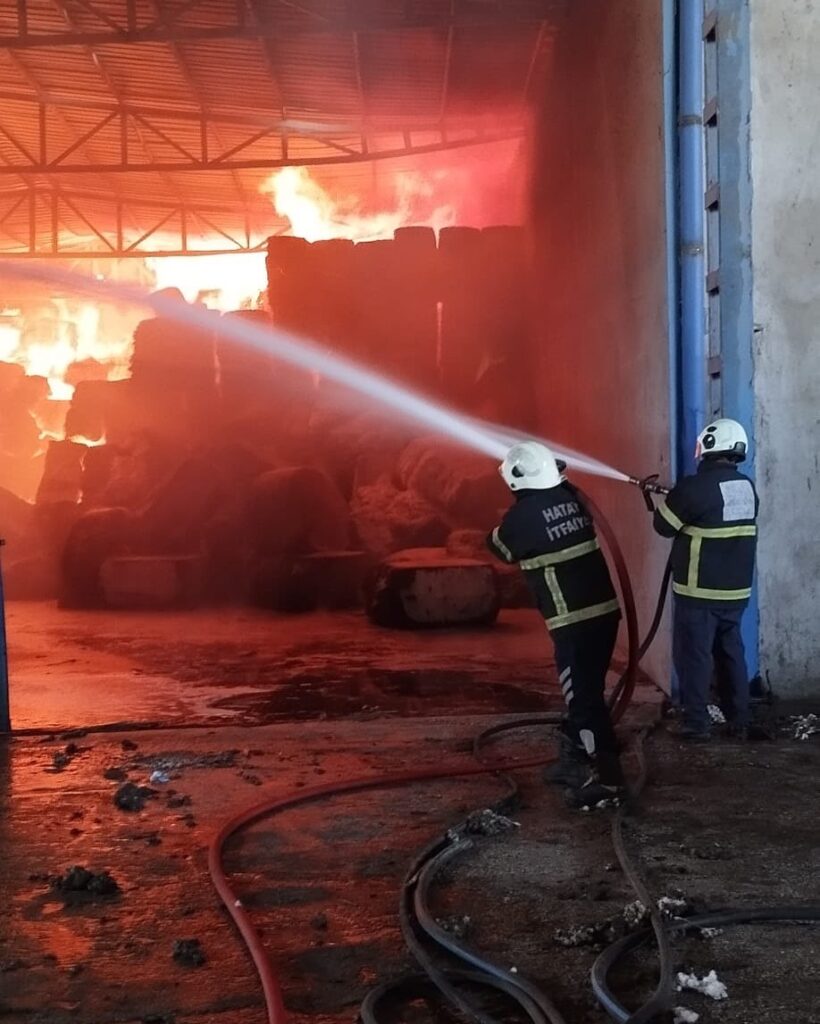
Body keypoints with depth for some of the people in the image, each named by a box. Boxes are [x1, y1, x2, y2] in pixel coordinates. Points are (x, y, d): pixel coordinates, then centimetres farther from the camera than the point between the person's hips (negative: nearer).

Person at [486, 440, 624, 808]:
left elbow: (499, 547, 6)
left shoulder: (523, 516, -12)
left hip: (575, 622, -8)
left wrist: (499, 529, 25)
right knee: (582, 691, 18)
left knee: (583, 698, -2)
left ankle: (607, 779, 1)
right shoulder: (571, 497, 5)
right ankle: (574, 762, 30)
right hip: (604, 610, 8)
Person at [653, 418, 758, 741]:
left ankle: (696, 723, 4)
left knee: (693, 655, 1)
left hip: (700, 591, -7)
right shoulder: (747, 487, 5)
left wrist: (670, 499, 11)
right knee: (731, 652, 16)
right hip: (736, 589, 7)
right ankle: (738, 719, 22)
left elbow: (664, 525, -8)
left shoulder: (697, 486, -18)